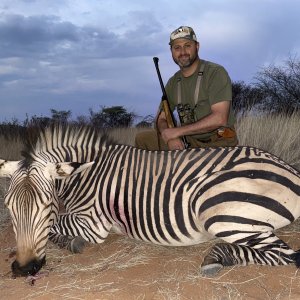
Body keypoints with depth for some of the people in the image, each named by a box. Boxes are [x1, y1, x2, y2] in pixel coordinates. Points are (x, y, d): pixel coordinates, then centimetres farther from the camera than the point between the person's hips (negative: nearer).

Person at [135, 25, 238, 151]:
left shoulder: (216, 72, -10)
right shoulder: (173, 83, 11)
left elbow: (219, 118, -20)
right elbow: (161, 119, 12)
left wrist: (178, 131, -19)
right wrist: (170, 137, -13)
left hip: (218, 142, -6)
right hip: (187, 141, 6)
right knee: (142, 138, 0)